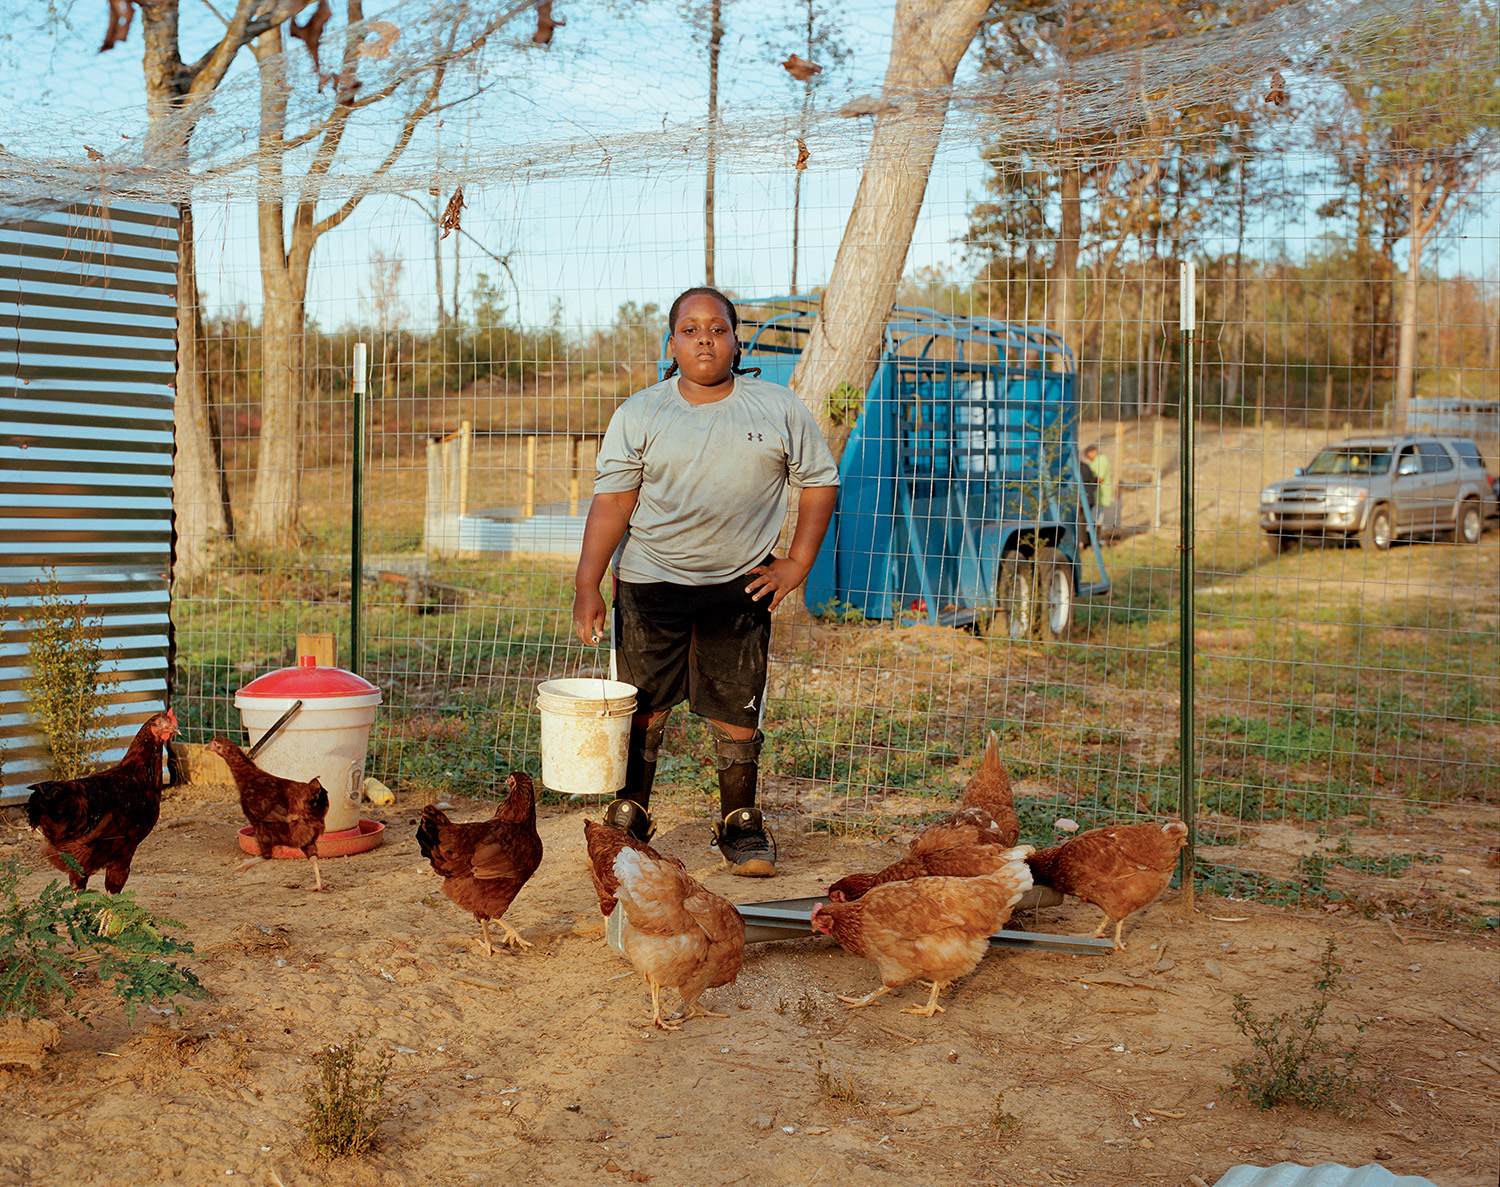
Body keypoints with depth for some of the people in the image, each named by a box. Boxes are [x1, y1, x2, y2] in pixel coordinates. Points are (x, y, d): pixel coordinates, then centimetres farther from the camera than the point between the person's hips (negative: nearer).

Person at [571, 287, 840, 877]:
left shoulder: (778, 408, 3)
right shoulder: (638, 415, 1)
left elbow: (820, 482, 10)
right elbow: (611, 502, -2)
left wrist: (797, 565, 2)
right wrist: (587, 585, -10)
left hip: (740, 586, 0)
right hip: (649, 583, 0)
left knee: (738, 711, 2)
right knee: (641, 709, 3)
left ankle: (740, 825, 17)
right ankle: (629, 818, 18)